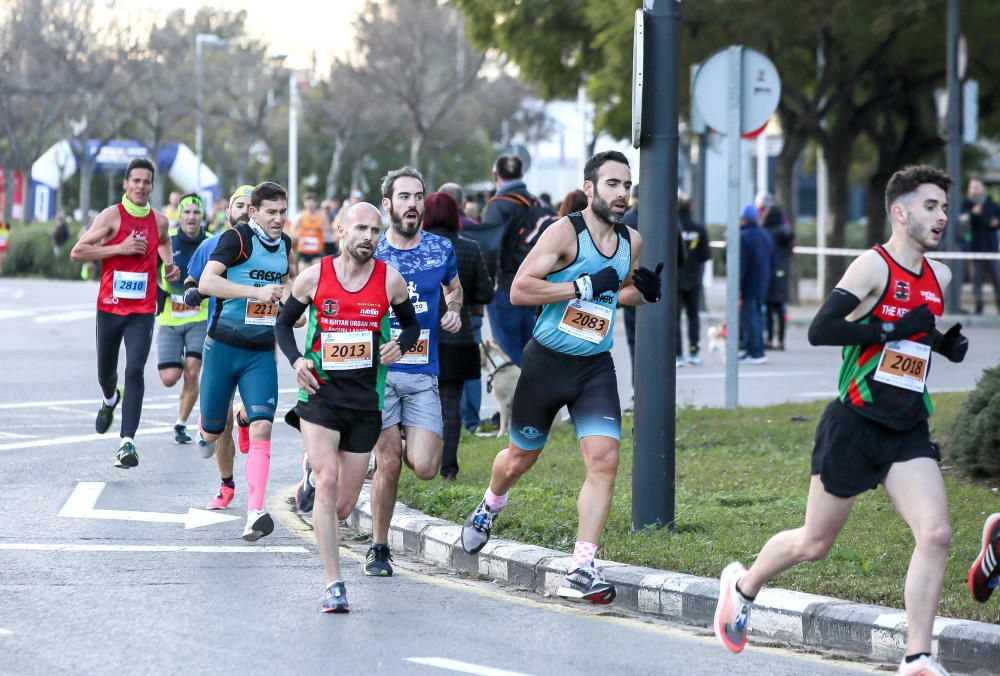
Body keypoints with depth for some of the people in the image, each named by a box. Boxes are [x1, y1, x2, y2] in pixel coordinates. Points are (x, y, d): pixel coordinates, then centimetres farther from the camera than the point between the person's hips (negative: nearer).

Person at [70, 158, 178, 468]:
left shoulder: (159, 221, 5)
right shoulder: (112, 216, -6)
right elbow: (77, 252, -11)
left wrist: (169, 265, 9)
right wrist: (120, 248, -17)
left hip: (143, 311, 0)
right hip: (110, 306, 0)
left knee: (135, 370, -17)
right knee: (106, 372, 15)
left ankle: (128, 442, -22)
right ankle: (110, 400, 53)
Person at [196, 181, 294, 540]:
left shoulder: (284, 243, 8)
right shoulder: (237, 238, -12)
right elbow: (206, 283, -27)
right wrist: (258, 292, -33)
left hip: (262, 353, 3)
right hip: (224, 346, -3)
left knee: (261, 428, -14)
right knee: (213, 431, 8)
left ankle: (255, 512, -20)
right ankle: (204, 429, 48)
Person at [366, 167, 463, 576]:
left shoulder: (441, 250, 5)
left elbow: (453, 287, 26)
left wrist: (453, 309, 6)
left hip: (423, 375, 2)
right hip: (378, 370, -2)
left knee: (424, 467, -9)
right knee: (388, 464, -7)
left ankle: (407, 445, 28)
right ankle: (379, 548, 11)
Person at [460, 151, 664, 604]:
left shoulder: (632, 242, 3)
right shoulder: (565, 232, -15)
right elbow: (519, 290, -21)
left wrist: (643, 292, 0)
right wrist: (585, 286, -24)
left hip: (596, 367, 4)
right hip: (547, 361, -3)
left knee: (604, 460, -14)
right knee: (521, 456, 14)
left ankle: (581, 571, -13)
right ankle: (488, 509, 49)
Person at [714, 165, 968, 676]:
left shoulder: (938, 277, 10)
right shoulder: (874, 266, -13)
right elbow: (820, 330, -24)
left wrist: (946, 344, 8)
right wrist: (894, 330, -25)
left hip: (909, 432, 6)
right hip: (856, 424, -6)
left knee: (935, 534, -14)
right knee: (814, 544, 8)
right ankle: (742, 586, 37)